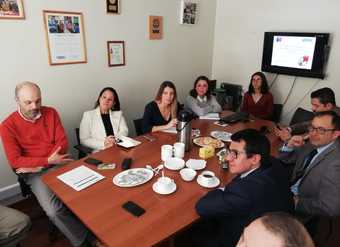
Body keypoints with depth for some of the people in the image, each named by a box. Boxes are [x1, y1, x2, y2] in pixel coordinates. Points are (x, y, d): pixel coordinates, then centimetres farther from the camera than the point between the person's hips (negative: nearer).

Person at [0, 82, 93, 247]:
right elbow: (15, 161, -9)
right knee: (54, 211, -24)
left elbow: (62, 143, 0)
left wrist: (39, 164, -10)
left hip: (59, 163, 2)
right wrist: (48, 160, -18)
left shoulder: (51, 113, 1)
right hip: (35, 173, -2)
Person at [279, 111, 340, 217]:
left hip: (303, 211, -6)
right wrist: (289, 146, -10)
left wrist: (298, 202, -16)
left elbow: (330, 207, -30)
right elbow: (284, 160, 11)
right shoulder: (313, 144, -3)